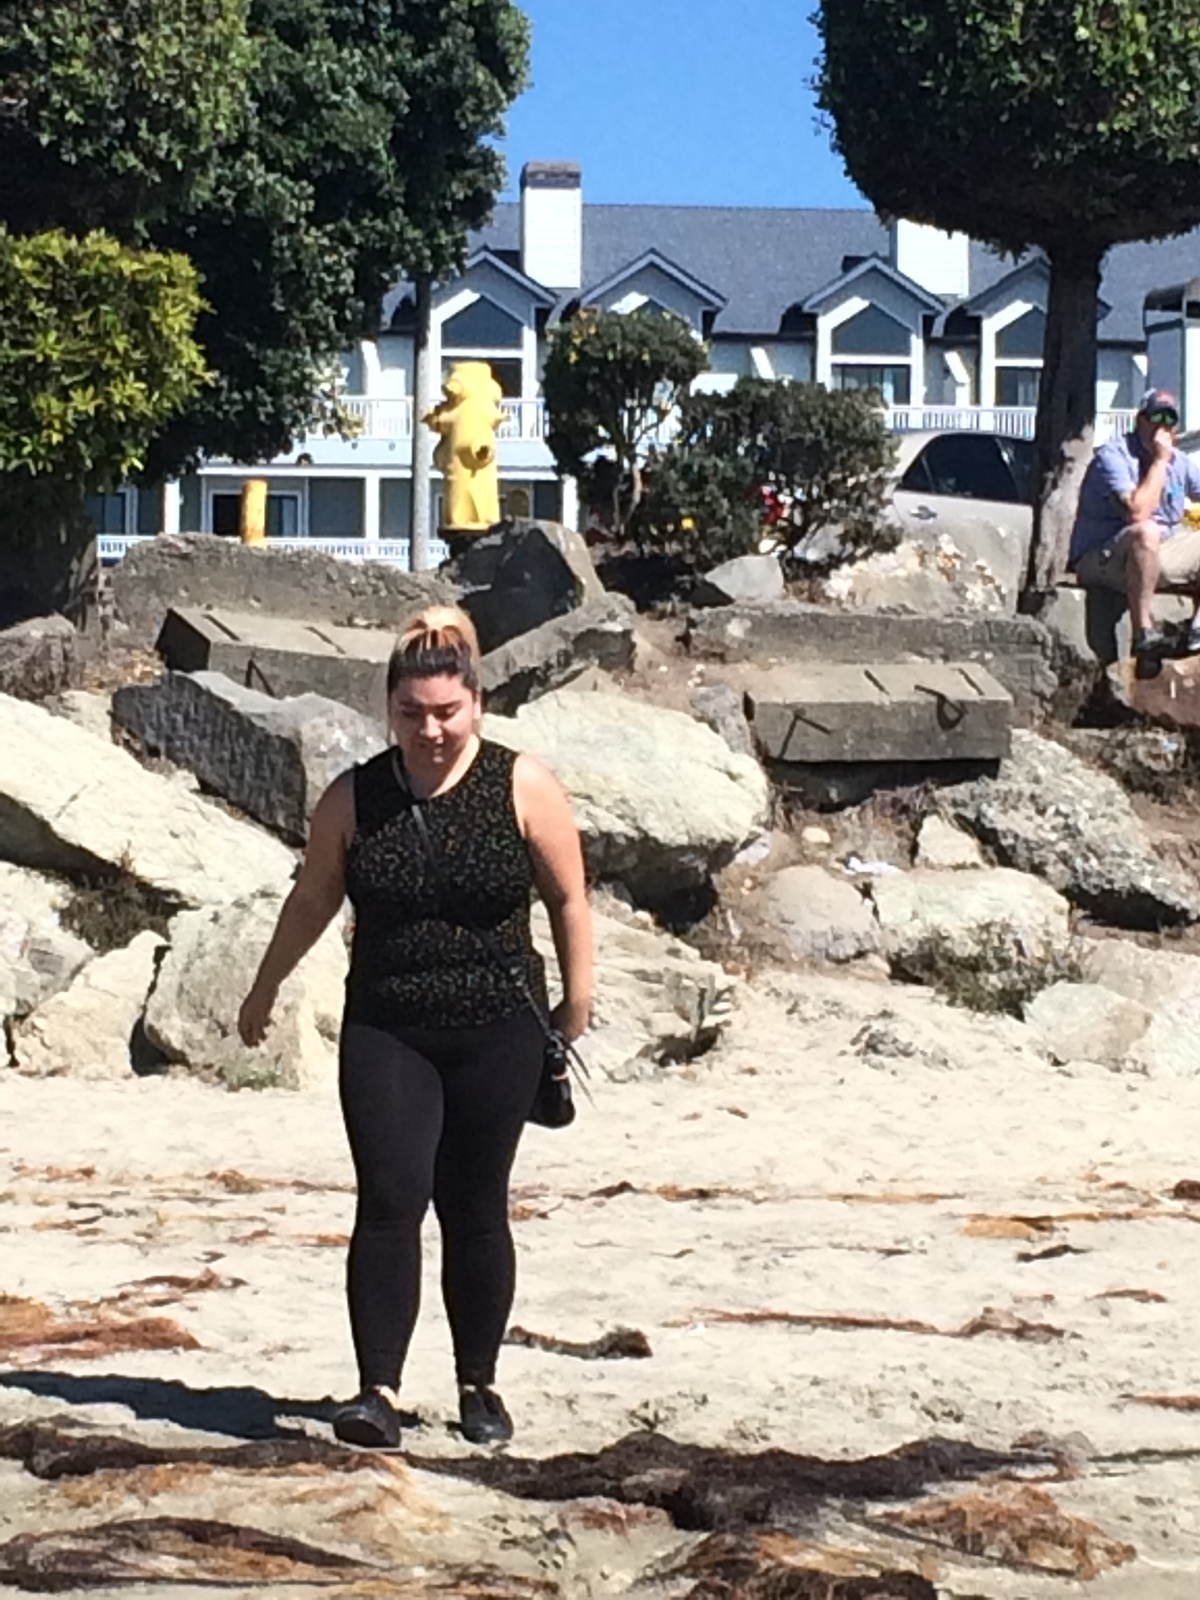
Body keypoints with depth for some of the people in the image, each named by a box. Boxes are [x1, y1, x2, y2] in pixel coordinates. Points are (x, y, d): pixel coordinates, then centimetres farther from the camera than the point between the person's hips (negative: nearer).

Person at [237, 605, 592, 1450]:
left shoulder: (524, 788, -5)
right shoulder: (353, 799, -1)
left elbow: (568, 898, 2)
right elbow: (312, 901, 12)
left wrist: (576, 1001, 3)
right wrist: (266, 990, 21)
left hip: (496, 1035, -1)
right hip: (385, 1033, 1)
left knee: (476, 1210, 7)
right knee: (389, 1200, -11)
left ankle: (480, 1384, 22)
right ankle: (380, 1392, -11)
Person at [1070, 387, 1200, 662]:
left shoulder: (1178, 461, 10)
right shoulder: (1113, 456, -14)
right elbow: (1137, 513, -28)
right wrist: (1159, 461, -21)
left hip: (1155, 557, 9)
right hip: (1100, 560, -9)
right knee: (1145, 532, -38)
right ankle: (1143, 633, -40)